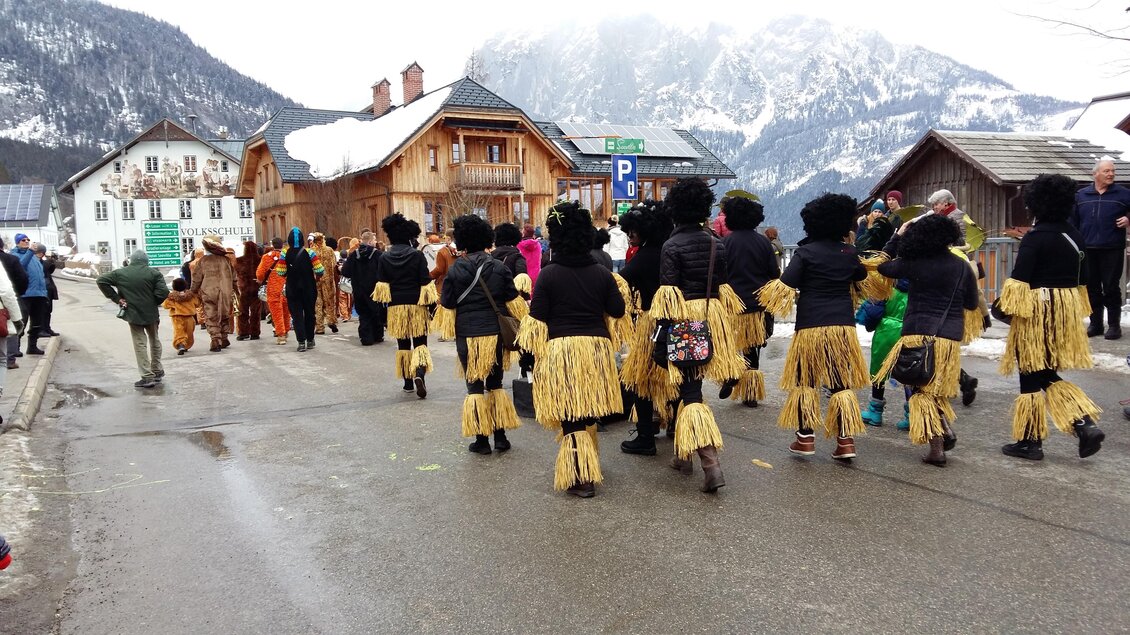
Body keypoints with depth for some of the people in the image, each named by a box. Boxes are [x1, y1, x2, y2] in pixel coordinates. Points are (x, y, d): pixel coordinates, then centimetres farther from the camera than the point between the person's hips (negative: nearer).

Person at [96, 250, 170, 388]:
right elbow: (163, 292, -15)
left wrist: (116, 298, -2)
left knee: (140, 344, 3)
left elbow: (101, 280, -2)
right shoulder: (154, 273, -5)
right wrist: (155, 303, 3)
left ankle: (147, 377, -1)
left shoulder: (120, 273, 0)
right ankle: (158, 371, 26)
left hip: (133, 314, -1)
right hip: (151, 313, 1)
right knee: (154, 341, 19)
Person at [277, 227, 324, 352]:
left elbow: (281, 272, -8)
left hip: (292, 289, 0)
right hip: (309, 289, 0)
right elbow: (319, 270, -14)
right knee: (309, 313, 15)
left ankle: (301, 342, -6)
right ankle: (310, 340, 22)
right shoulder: (309, 252, -11)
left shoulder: (285, 254, -9)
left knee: (297, 315, 4)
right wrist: (315, 279, 6)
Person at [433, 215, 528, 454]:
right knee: (495, 384, 15)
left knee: (475, 386, 7)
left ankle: (481, 440, 9)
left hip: (468, 336, -2)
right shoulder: (500, 267, -2)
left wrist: (449, 330, 17)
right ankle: (500, 436, 16)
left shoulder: (455, 270, -5)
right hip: (496, 334, 2)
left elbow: (448, 308, 0)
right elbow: (514, 303, 2)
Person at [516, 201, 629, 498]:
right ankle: (590, 462, 37)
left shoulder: (548, 275, -9)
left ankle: (581, 477, 4)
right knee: (589, 411, 20)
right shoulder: (602, 273, -2)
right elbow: (618, 311, 4)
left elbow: (538, 320, -8)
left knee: (570, 414, 2)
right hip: (597, 346, 4)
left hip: (560, 349, -3)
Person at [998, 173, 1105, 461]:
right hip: (1067, 312, 7)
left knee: (1031, 376, 2)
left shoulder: (1034, 238, -14)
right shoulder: (1075, 236, 9)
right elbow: (1083, 278, 17)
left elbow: (1019, 279, -20)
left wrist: (1005, 307, -13)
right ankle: (1086, 424, 3)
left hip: (1038, 311, -7)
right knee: (1049, 375, 17)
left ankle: (1030, 441, 10)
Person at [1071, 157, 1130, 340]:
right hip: (1088, 250, 2)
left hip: (1112, 250, -2)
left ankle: (1114, 325, 10)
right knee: (1092, 288, 8)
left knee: (1111, 287, 1)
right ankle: (1095, 323, 17)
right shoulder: (1081, 195, 7)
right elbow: (1073, 222, 10)